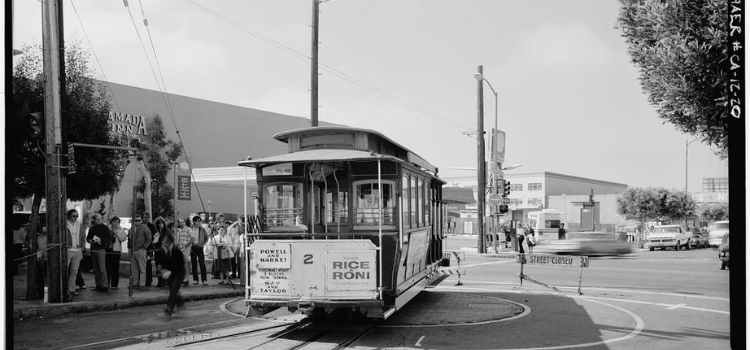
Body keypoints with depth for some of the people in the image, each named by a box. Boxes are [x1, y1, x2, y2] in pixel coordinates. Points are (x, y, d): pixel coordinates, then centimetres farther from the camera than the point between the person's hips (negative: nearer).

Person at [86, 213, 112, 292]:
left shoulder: (104, 227, -1)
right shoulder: (92, 228, 14)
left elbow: (109, 238, -6)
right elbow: (88, 238, 21)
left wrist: (100, 240, -16)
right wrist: (90, 240, -1)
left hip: (101, 250, -6)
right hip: (93, 249, 6)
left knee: (102, 268, -11)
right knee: (96, 269, 8)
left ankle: (104, 286, -11)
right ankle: (98, 285, 13)